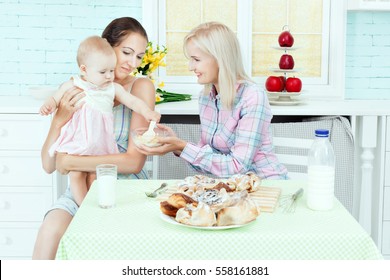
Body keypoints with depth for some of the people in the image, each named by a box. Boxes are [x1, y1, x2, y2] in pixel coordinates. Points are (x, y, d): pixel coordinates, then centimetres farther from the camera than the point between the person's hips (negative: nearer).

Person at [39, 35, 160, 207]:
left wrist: (147, 112, -12)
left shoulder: (113, 88, 8)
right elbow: (55, 99, 7)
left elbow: (133, 101, 5)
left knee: (95, 175, 5)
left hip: (100, 144, 2)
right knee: (77, 175, -1)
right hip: (76, 140, -2)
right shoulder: (72, 85, 1)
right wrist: (48, 106, -16)